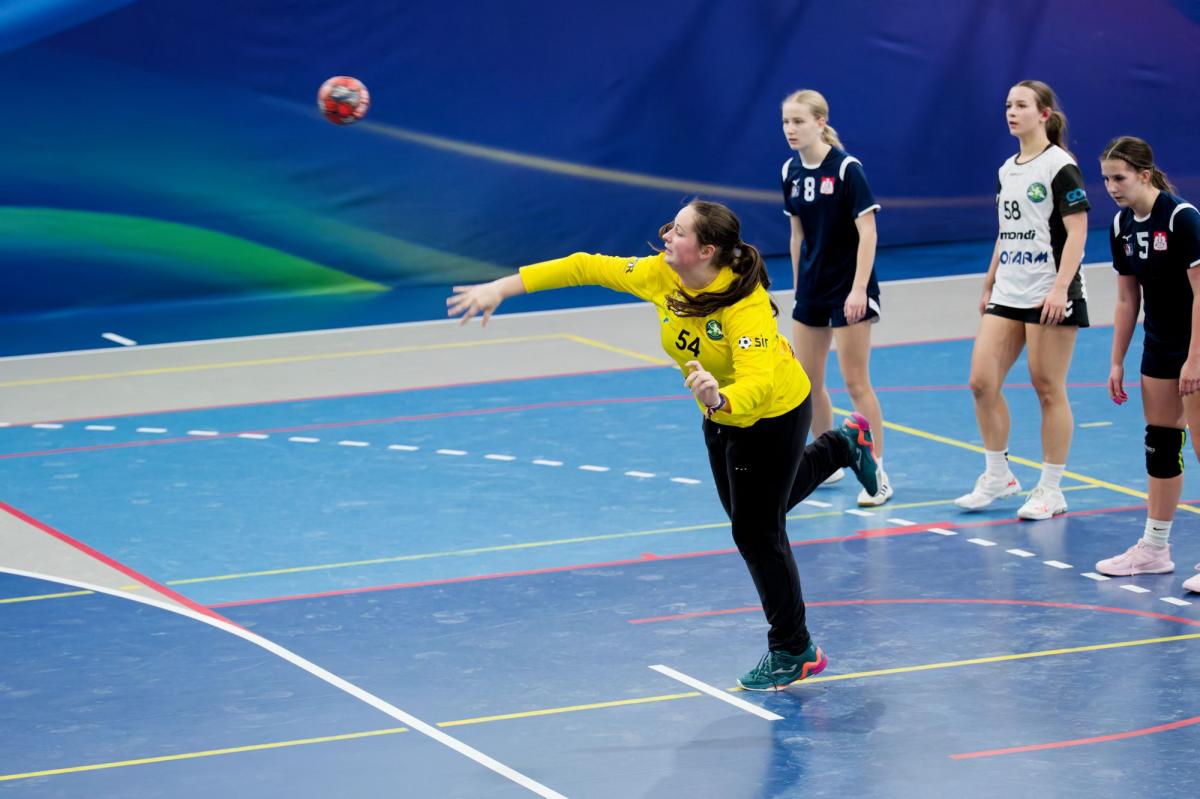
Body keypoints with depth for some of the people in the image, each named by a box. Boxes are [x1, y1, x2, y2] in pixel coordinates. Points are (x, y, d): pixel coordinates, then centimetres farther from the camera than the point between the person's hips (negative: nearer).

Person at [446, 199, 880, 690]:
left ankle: (792, 651, 16)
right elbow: (587, 268, -14)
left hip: (773, 411, -8)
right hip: (721, 412, 8)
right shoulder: (659, 276, -19)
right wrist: (503, 287, -18)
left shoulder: (746, 306, -38)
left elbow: (758, 384, -49)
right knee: (747, 515, 25)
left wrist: (720, 398, -70)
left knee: (757, 532, -3)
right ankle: (843, 444, 48)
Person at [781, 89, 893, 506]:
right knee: (807, 381, 10)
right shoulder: (791, 172, 4)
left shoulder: (846, 168, -15)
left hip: (849, 291, -7)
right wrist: (797, 284, 14)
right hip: (811, 289, 7)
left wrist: (859, 289, -23)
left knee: (856, 382, -6)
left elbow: (867, 232, -17)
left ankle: (877, 475, 2)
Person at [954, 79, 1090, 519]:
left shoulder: (1059, 166, -9)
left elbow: (1077, 231, -14)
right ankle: (997, 476, 16)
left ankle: (1051, 491, 7)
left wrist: (1060, 288, -22)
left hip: (1050, 296, -7)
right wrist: (988, 285, 19)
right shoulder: (1007, 170, 13)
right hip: (1007, 294, 7)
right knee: (982, 381, 1)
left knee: (1048, 389, -1)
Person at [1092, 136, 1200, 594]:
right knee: (1160, 445, 11)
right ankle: (1154, 548, 19)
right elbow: (1127, 300, 11)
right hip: (1160, 347, 8)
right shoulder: (1122, 227, 3)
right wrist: (1117, 362, 10)